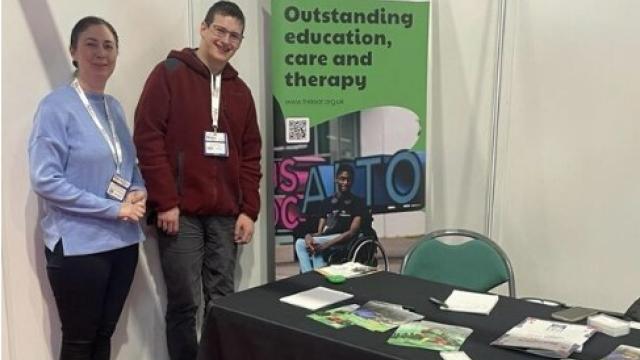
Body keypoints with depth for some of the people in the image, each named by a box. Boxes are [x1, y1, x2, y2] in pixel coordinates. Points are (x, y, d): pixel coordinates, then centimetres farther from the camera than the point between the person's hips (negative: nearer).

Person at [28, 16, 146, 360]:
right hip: (79, 245, -6)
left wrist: (139, 192, -5)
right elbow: (45, 180, -17)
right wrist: (114, 208, -17)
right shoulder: (56, 106, -11)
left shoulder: (114, 106, 9)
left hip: (123, 240, 6)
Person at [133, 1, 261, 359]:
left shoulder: (240, 91, 16)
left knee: (223, 303, 9)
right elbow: (148, 138, -8)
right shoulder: (169, 74, 0)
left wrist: (249, 210, 6)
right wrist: (165, 202, -13)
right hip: (181, 211, -5)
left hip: (226, 215, 5)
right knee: (184, 304, 0)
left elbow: (251, 154, 14)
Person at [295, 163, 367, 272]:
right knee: (300, 243, -24)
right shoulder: (326, 202, 18)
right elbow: (320, 232, 11)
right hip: (324, 241, 5)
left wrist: (325, 245, -23)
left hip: (345, 242, -5)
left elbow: (352, 232, -10)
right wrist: (310, 236, -16)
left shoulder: (358, 202, 3)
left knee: (315, 244, -31)